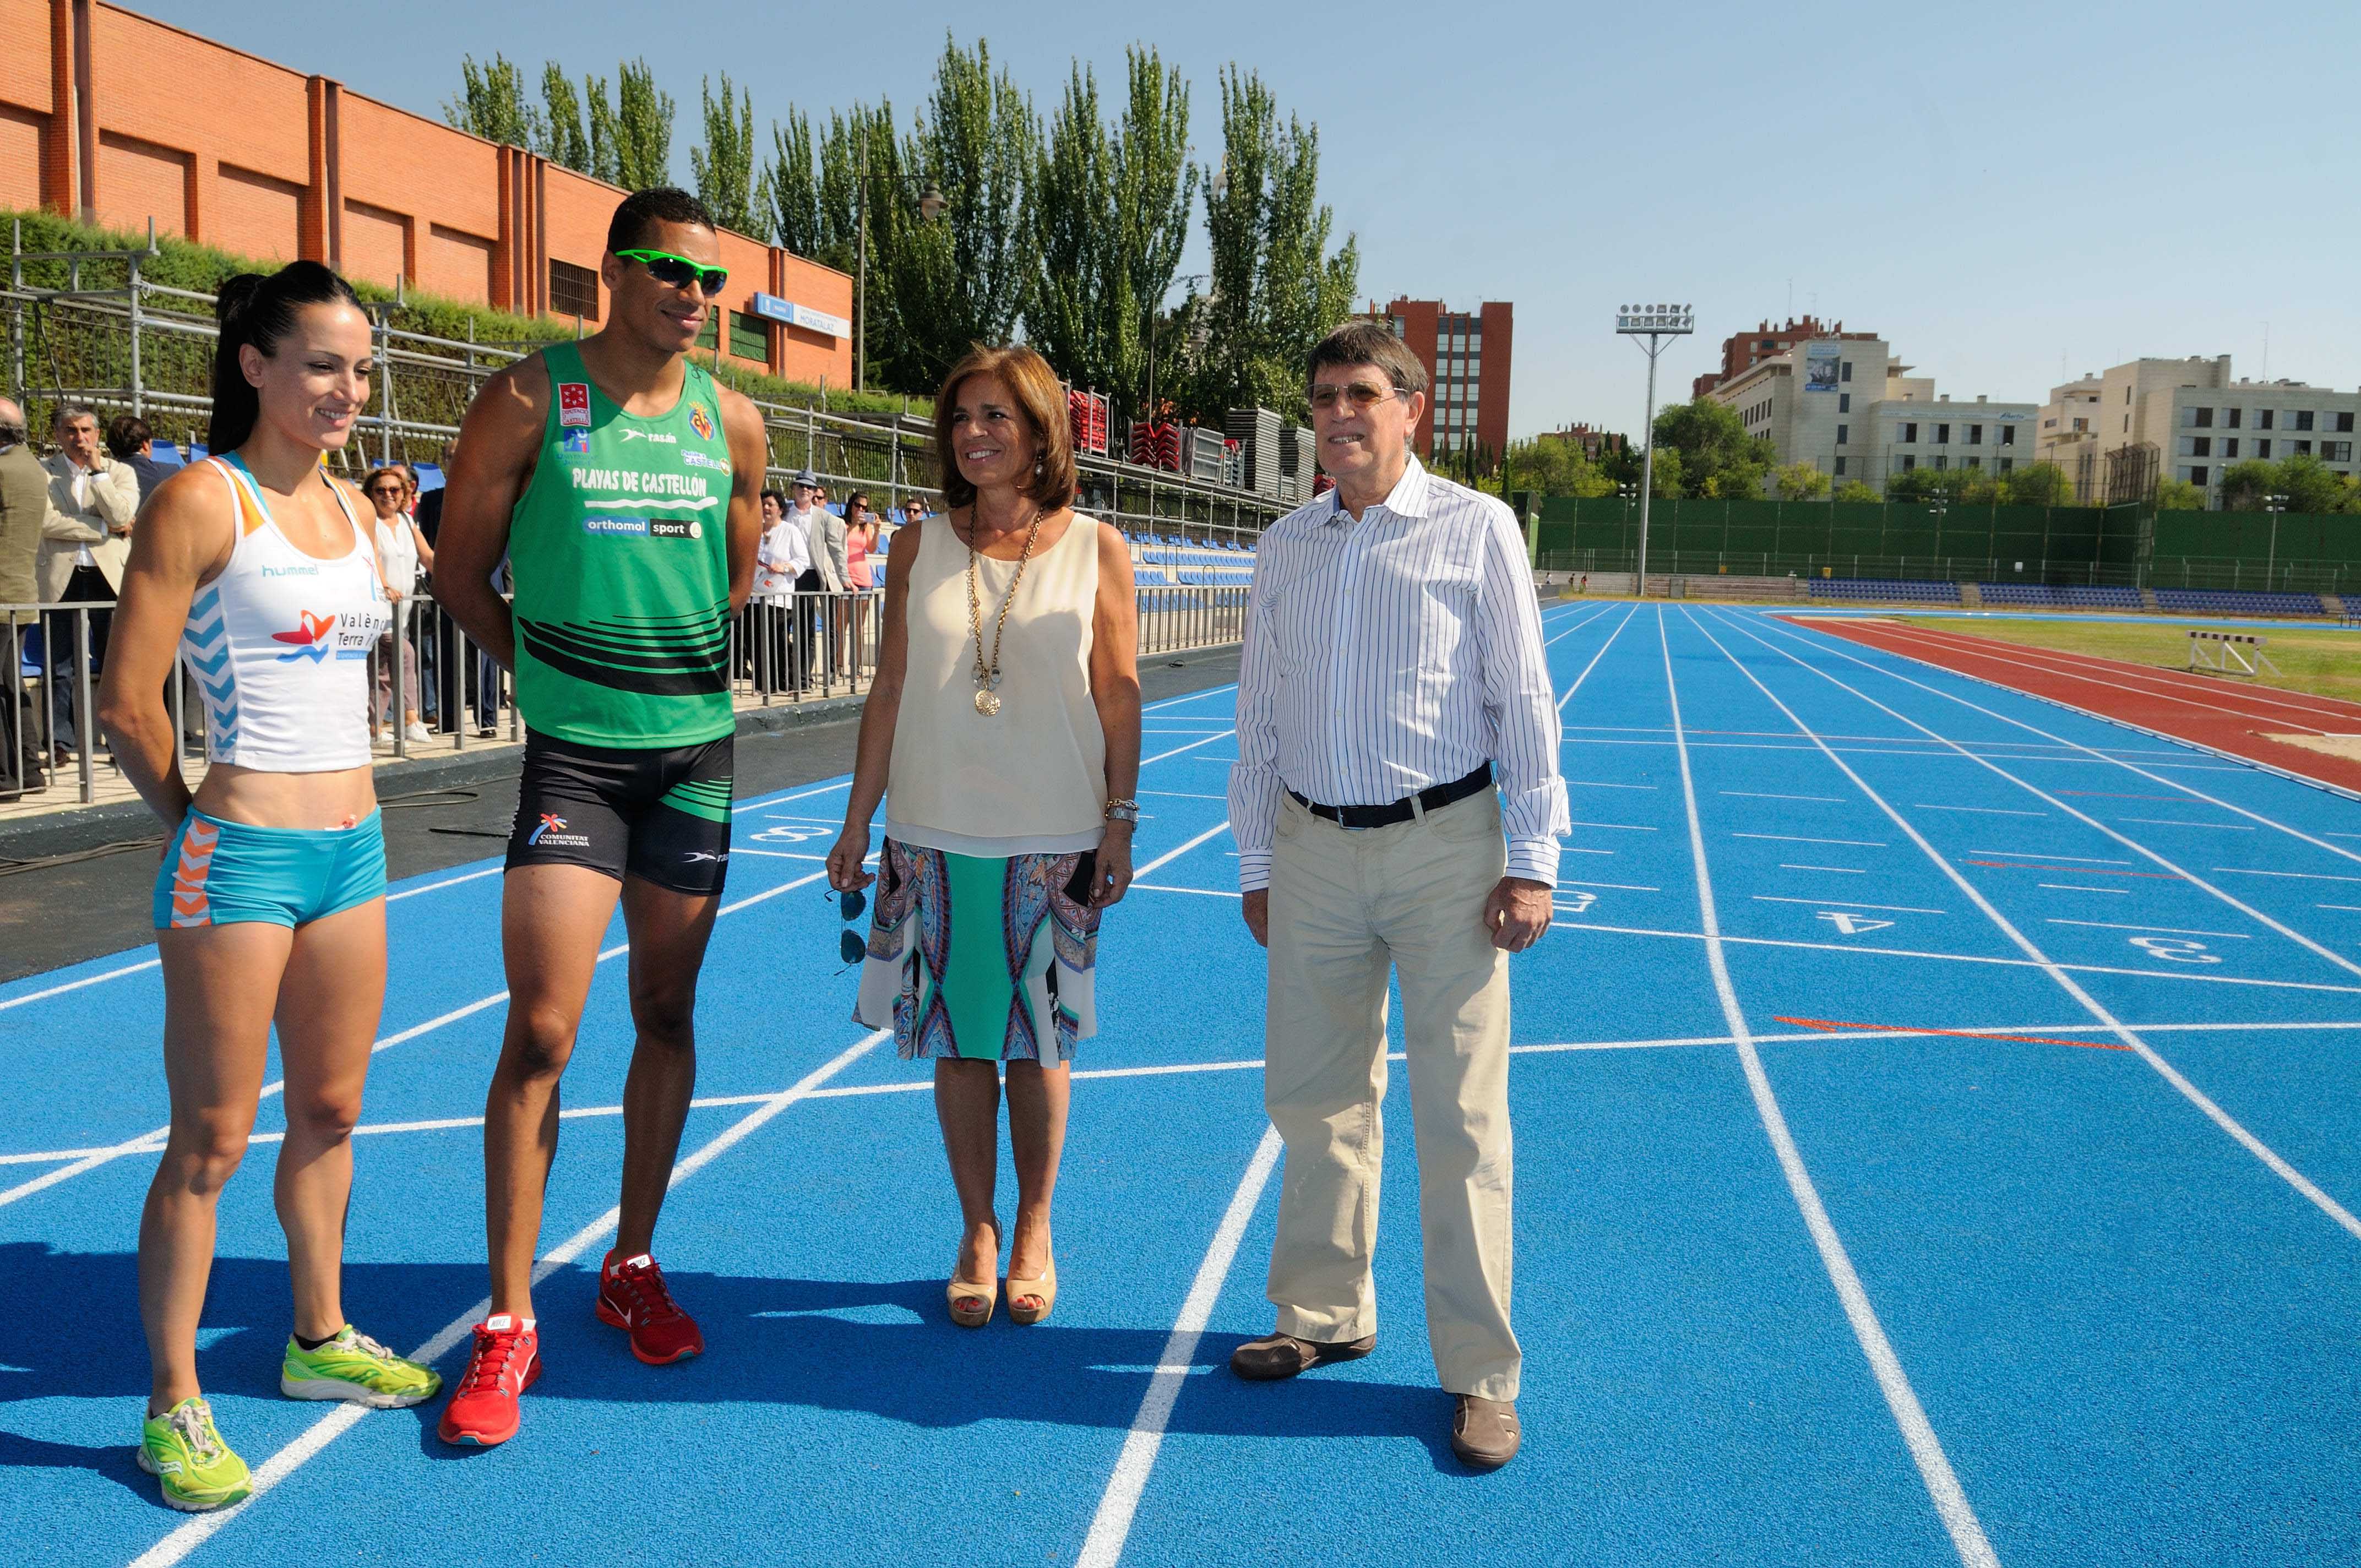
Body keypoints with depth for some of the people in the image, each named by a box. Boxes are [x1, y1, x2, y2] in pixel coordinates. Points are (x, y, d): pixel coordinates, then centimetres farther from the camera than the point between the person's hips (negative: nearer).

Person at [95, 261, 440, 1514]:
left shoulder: (349, 507, 11)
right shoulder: (203, 501, -10)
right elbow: (127, 703, -11)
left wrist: (340, 818, 15)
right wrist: (195, 823, 2)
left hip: (353, 843, 7)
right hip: (242, 854, -7)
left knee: (330, 1109, 17)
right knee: (211, 1143, 2)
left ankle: (318, 1340, 34)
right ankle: (172, 1409, 16)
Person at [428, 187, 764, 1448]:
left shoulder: (732, 421, 6)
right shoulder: (531, 400, -4)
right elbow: (460, 567, 3)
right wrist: (551, 670, 6)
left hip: (698, 748, 4)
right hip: (573, 756, -4)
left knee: (666, 1015, 11)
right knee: (540, 1031, -8)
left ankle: (634, 1267, 27)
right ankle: (508, 1322, 4)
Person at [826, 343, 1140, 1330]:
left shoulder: (1096, 550, -1)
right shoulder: (921, 547, 3)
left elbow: (1119, 693, 1)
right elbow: (889, 691, 5)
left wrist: (1120, 821, -2)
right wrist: (857, 823, 5)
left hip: (1055, 839, -1)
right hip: (938, 836, 2)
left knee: (1039, 1039, 8)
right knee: (958, 1040, 8)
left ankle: (1033, 1233, 26)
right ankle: (977, 1236, 24)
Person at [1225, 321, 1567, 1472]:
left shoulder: (1476, 529, -2)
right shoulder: (1286, 547, 10)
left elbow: (1523, 699, -2)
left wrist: (1533, 860, -6)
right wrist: (1254, 860, 13)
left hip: (1444, 847, -4)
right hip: (1315, 852, 4)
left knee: (1460, 1116, 0)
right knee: (1314, 1098, 12)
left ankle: (1480, 1376, 13)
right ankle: (1325, 1314, 31)